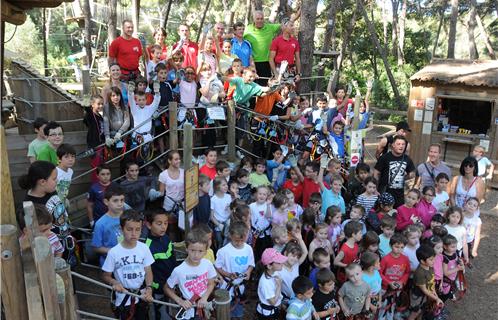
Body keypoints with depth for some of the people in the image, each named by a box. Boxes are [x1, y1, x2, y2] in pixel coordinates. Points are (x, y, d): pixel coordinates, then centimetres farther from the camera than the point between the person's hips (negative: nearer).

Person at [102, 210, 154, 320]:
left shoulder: (144, 248, -12)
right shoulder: (114, 252, -18)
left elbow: (148, 271, -4)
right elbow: (106, 276, -8)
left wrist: (149, 288, -19)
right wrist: (114, 282, -28)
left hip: (142, 294, 2)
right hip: (123, 296, -2)